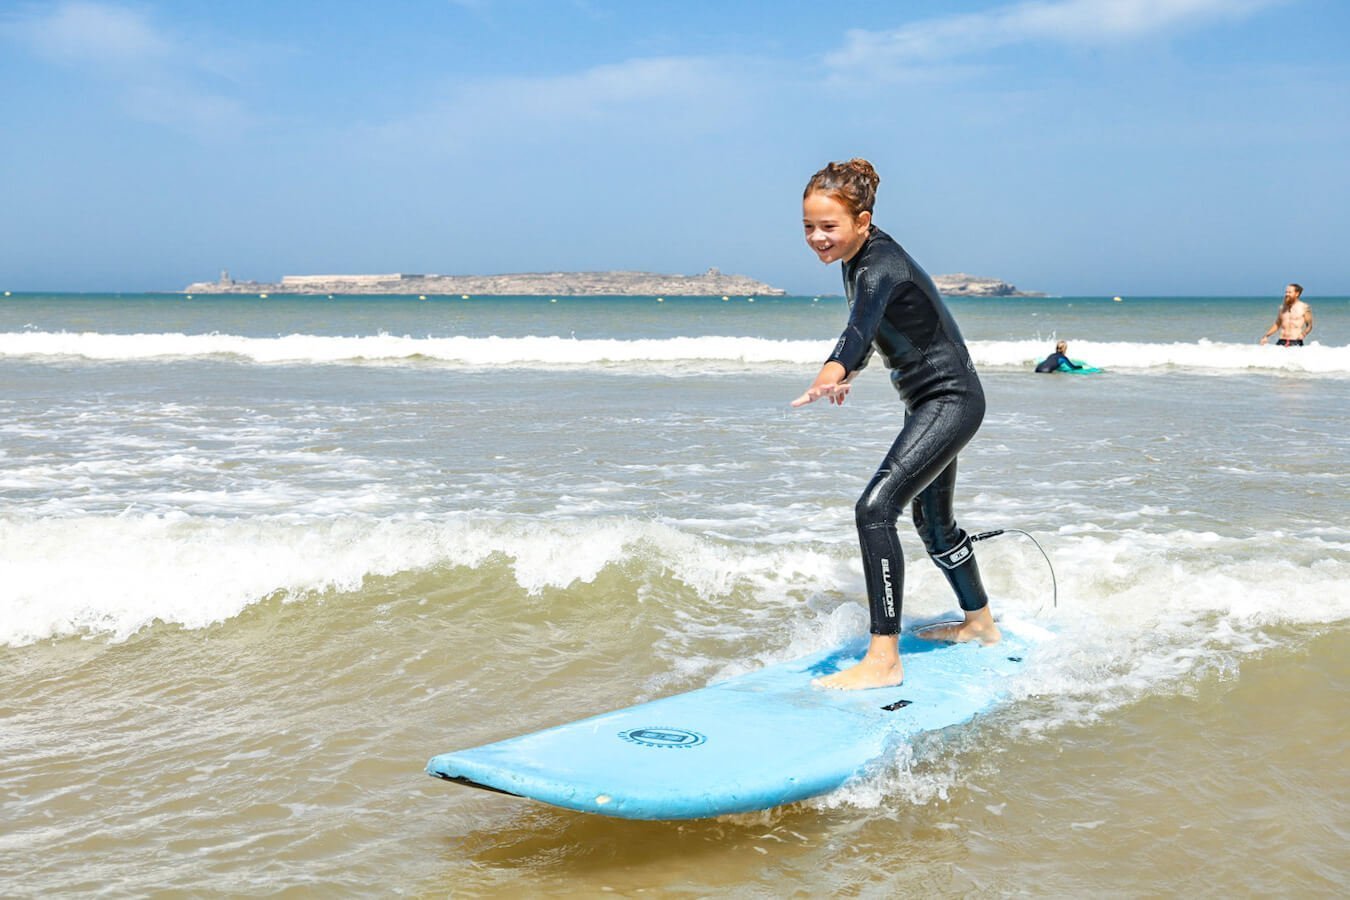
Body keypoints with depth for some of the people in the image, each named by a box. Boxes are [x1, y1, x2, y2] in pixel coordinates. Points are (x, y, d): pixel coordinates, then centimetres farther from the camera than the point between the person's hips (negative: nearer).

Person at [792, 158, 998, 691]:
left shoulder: (880, 265, -25)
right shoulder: (858, 261, 3)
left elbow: (863, 321, -47)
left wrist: (835, 369, -64)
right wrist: (851, 371, 34)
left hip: (951, 400, -11)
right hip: (932, 402, 11)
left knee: (875, 508, -22)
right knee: (932, 519, 25)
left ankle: (884, 660, -24)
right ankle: (980, 624, 46)